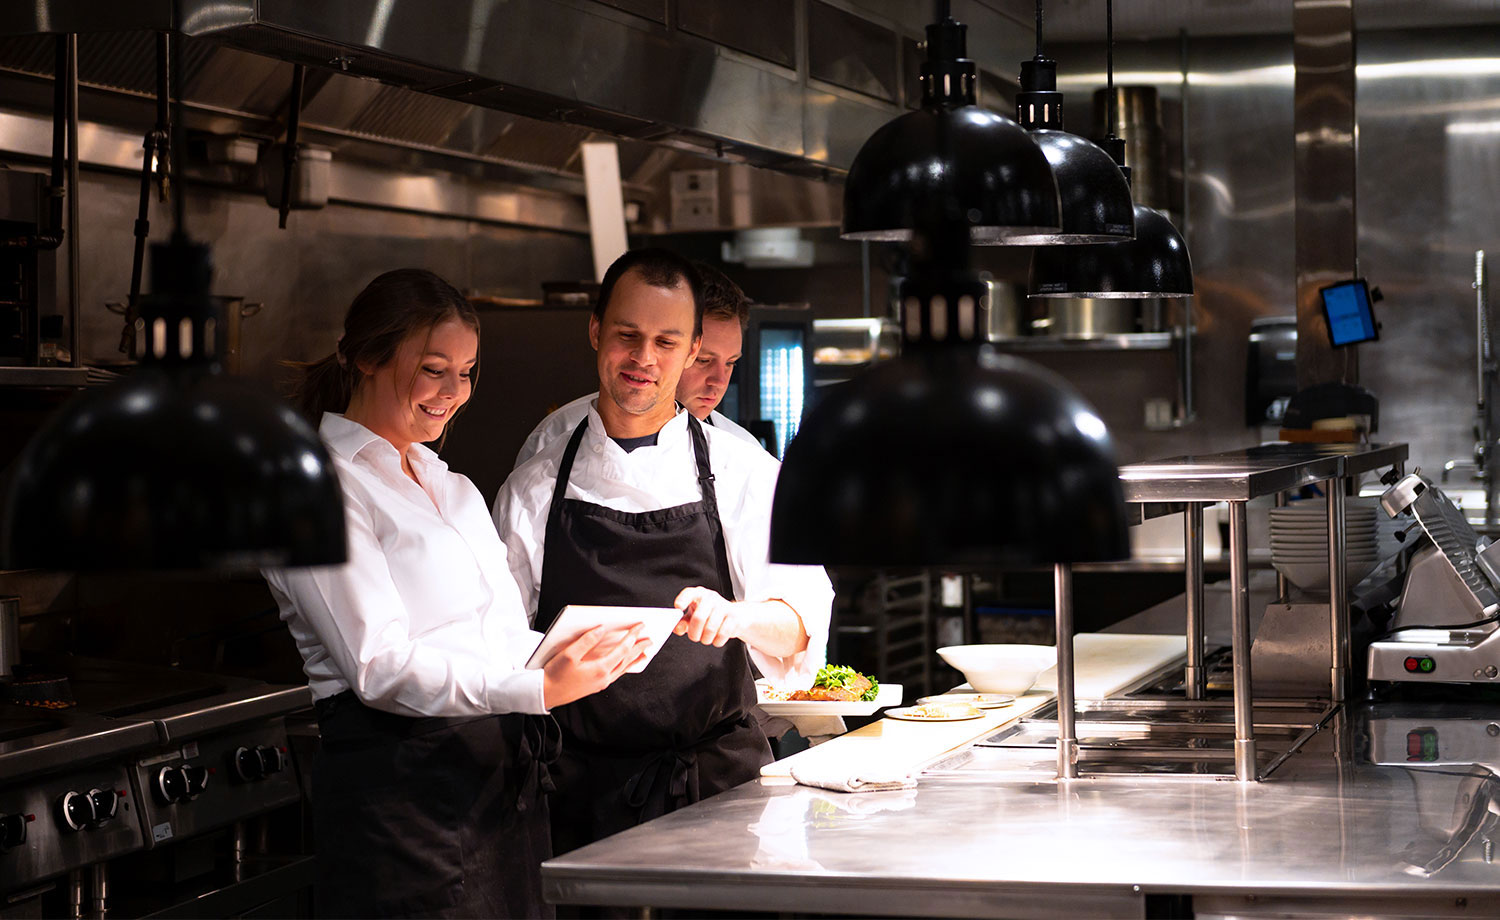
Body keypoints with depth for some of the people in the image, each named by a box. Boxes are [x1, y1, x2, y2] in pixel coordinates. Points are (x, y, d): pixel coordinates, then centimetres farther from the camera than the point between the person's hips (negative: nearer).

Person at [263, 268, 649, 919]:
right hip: (400, 788, -8)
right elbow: (381, 668, -17)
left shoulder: (449, 487, 20)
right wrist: (540, 688, -26)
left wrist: (572, 652, -3)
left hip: (504, 779, 8)